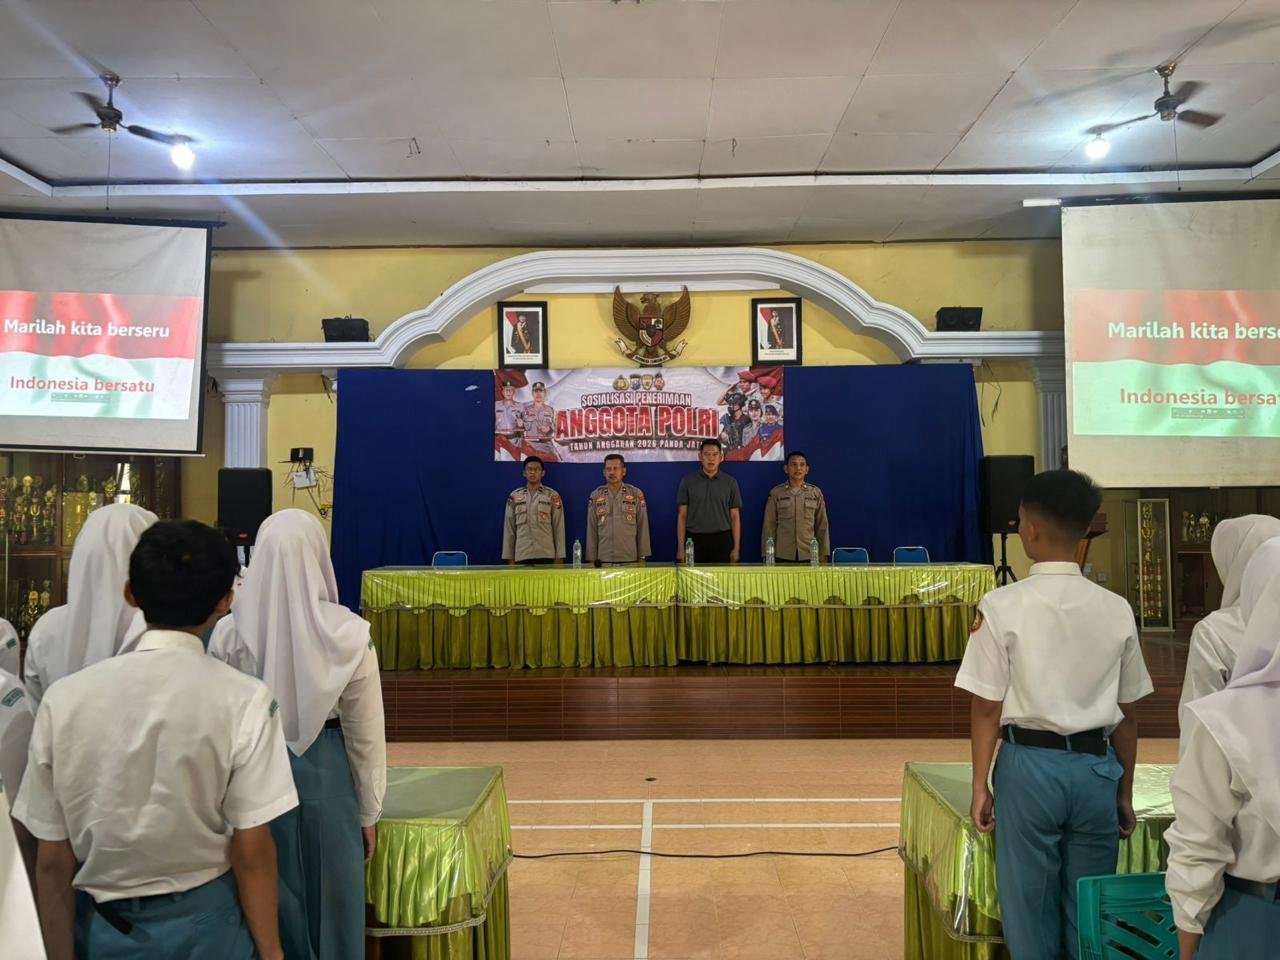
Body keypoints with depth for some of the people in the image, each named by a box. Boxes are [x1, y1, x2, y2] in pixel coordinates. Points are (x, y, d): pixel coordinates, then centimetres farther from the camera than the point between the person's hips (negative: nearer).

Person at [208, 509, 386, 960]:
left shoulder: (229, 631, -10)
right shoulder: (347, 632, -14)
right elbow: (365, 731, -7)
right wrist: (369, 811, 5)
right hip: (325, 771, -1)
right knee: (331, 901, 16)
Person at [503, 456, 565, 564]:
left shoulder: (552, 496, 5)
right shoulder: (514, 496, 9)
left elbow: (559, 528, 3)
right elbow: (509, 529, 9)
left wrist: (559, 556, -2)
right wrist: (509, 557, 4)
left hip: (546, 555, -1)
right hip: (522, 556, 1)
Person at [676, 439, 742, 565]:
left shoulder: (730, 482, 4)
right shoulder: (688, 481, 2)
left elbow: (735, 517, 5)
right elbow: (682, 516, 1)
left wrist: (736, 548, -2)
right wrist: (680, 547, -5)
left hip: (721, 541, 1)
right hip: (694, 540, -1)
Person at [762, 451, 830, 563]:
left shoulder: (816, 493, 6)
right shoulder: (776, 493, 2)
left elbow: (822, 526, 8)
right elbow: (769, 526, 2)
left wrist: (824, 554, 5)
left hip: (809, 555, 1)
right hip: (782, 556, -1)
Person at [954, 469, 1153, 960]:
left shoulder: (1003, 605, -11)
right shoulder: (1116, 609, -1)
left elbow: (987, 706, -9)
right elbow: (1127, 714, 5)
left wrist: (980, 785, 2)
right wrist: (1125, 792, 16)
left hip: (1030, 764, -3)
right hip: (1097, 768, 3)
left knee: (1030, 907, 11)